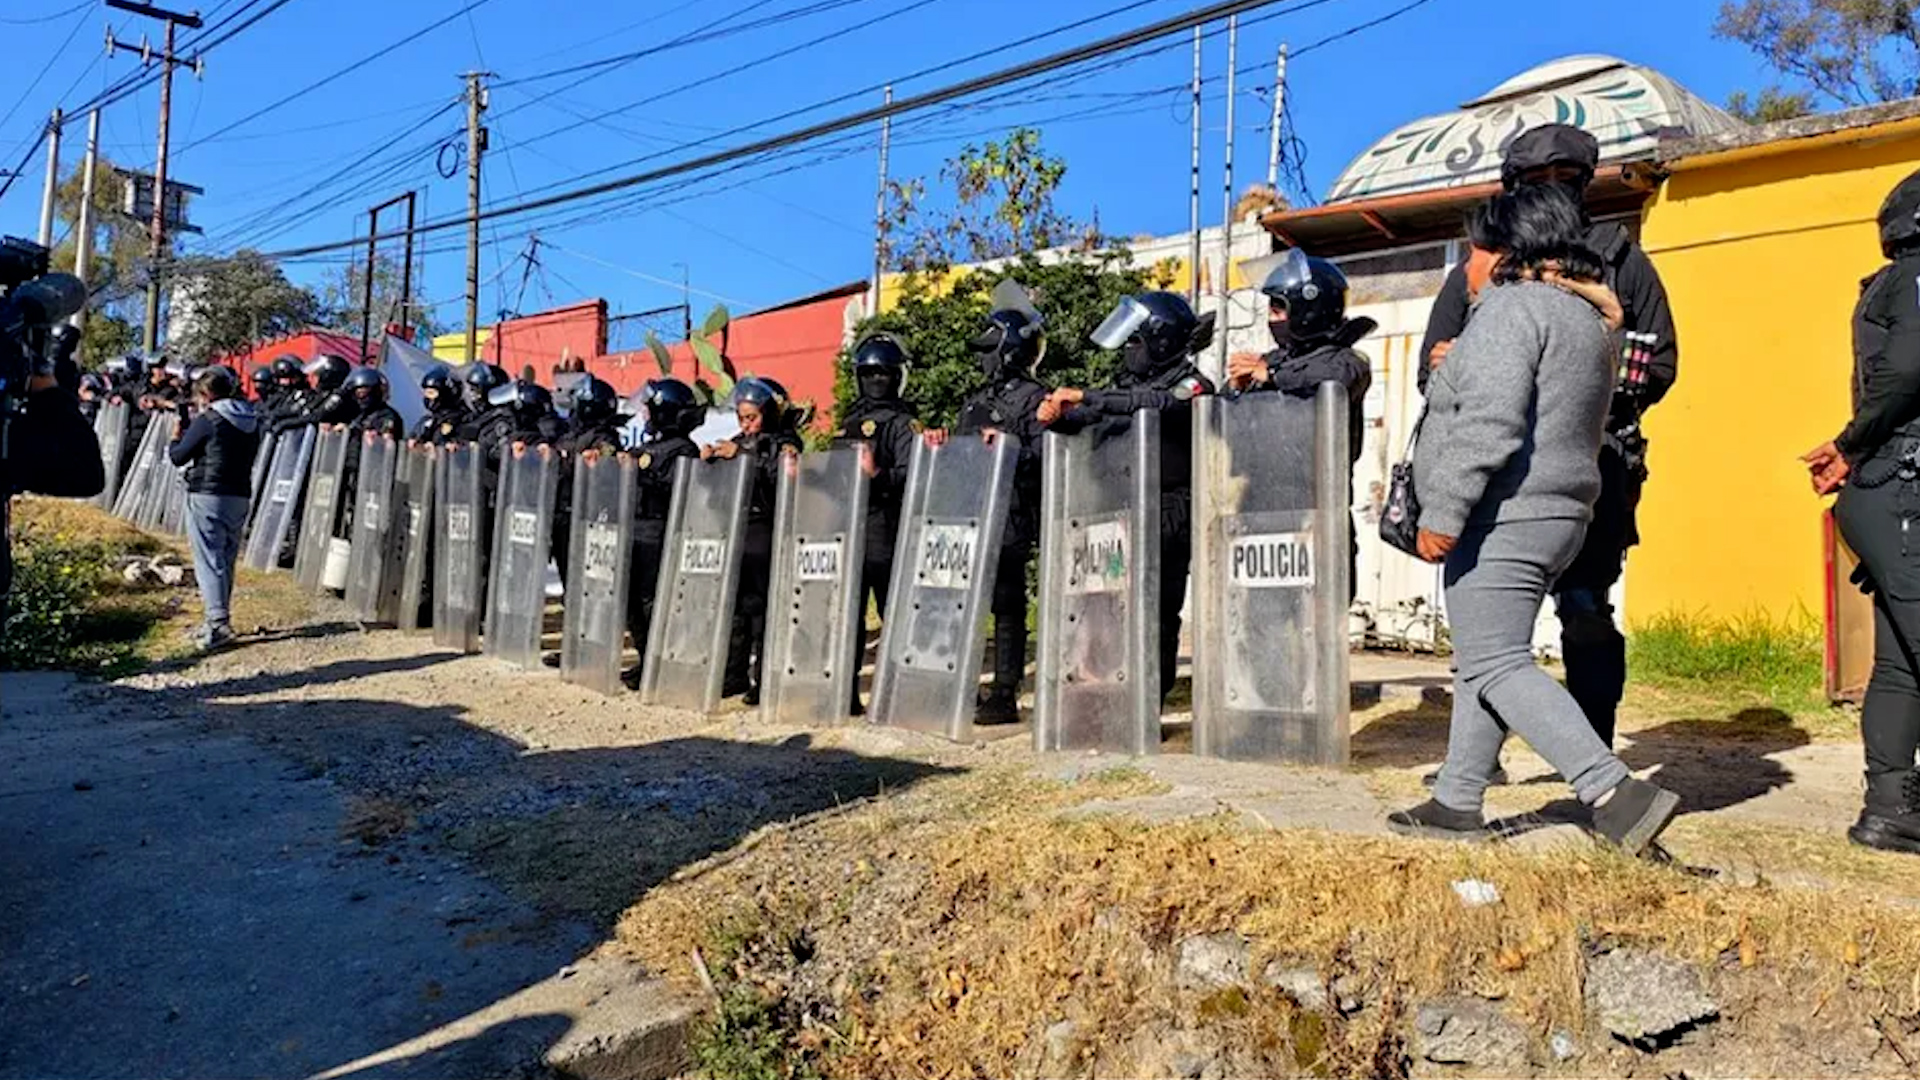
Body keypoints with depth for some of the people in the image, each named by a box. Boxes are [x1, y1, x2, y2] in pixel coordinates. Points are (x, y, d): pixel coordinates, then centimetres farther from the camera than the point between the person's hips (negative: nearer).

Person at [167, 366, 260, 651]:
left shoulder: (207, 421, -10)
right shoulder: (251, 421, 9)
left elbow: (178, 457, -4)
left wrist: (176, 439, 18)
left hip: (207, 498, -7)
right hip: (240, 497, 7)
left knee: (209, 560, -5)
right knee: (226, 560, 13)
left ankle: (218, 622, -11)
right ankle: (218, 619, 20)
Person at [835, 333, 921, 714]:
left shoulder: (904, 423, 0)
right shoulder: (850, 420, 21)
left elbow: (912, 475, -13)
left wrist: (879, 476, -29)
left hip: (883, 529, -7)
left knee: (892, 611, -4)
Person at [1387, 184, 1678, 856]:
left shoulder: (1510, 308, -11)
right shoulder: (1587, 317, 20)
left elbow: (1489, 423, -23)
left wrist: (1443, 512, -21)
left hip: (1503, 517, -10)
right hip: (1559, 514, 10)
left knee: (1495, 665, -8)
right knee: (1483, 662, 15)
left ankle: (1616, 792, -13)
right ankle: (1457, 800, 21)